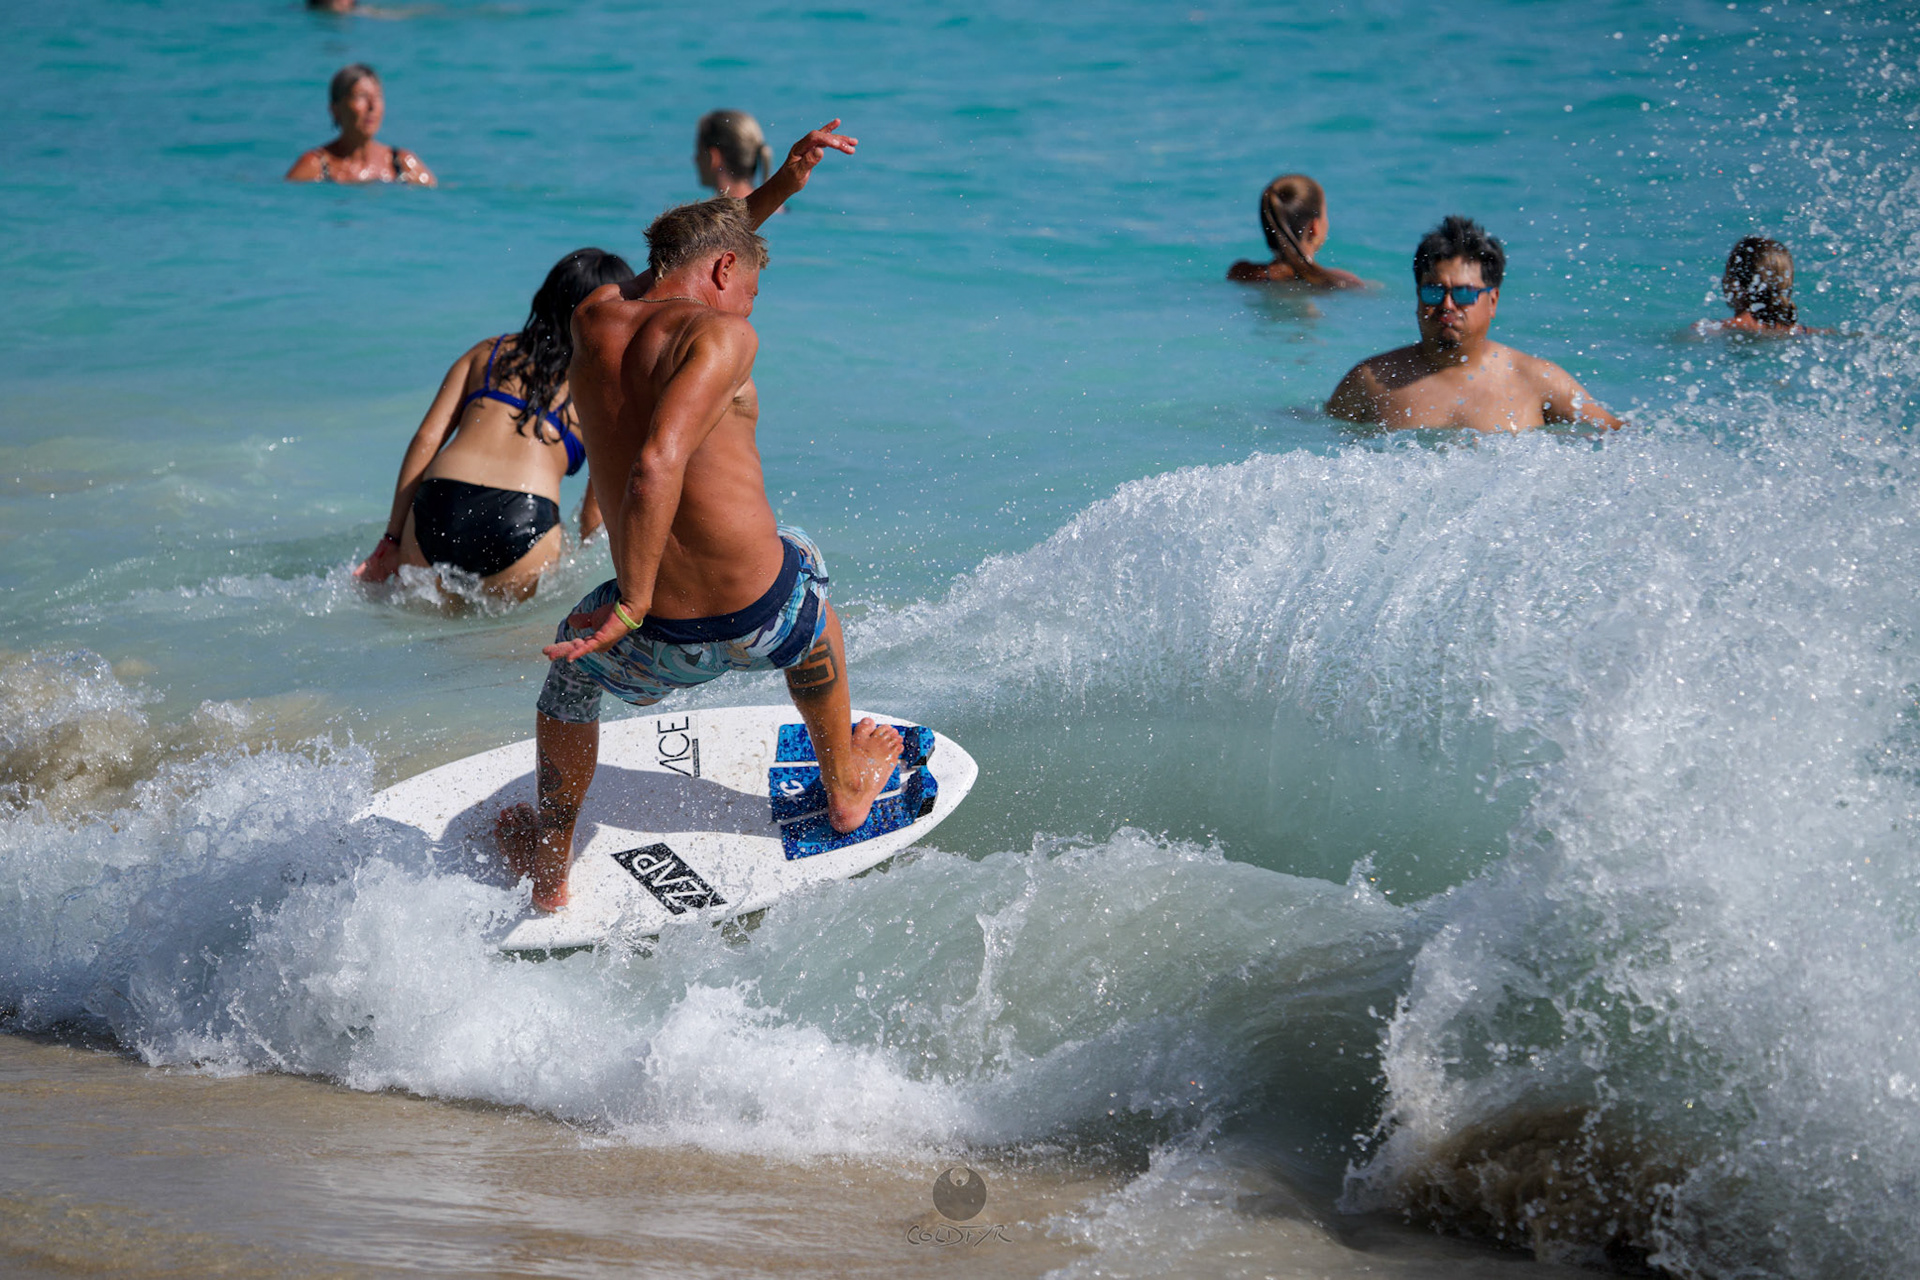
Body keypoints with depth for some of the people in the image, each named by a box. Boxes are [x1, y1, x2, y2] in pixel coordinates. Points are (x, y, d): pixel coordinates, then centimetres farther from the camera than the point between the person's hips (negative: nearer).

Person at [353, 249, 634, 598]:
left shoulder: (489, 351, 25)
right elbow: (595, 512, 18)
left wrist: (392, 542, 15)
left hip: (439, 506, 4)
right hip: (525, 520, -3)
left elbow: (426, 440, 16)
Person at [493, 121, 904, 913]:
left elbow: (684, 253, 27)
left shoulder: (593, 319, 4)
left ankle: (549, 870, 46)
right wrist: (632, 605, -23)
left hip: (661, 644, 3)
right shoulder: (720, 335, -15)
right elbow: (658, 466, -30)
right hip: (765, 624, -3)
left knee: (574, 660, 37)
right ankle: (845, 787, 51)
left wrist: (777, 190, 25)